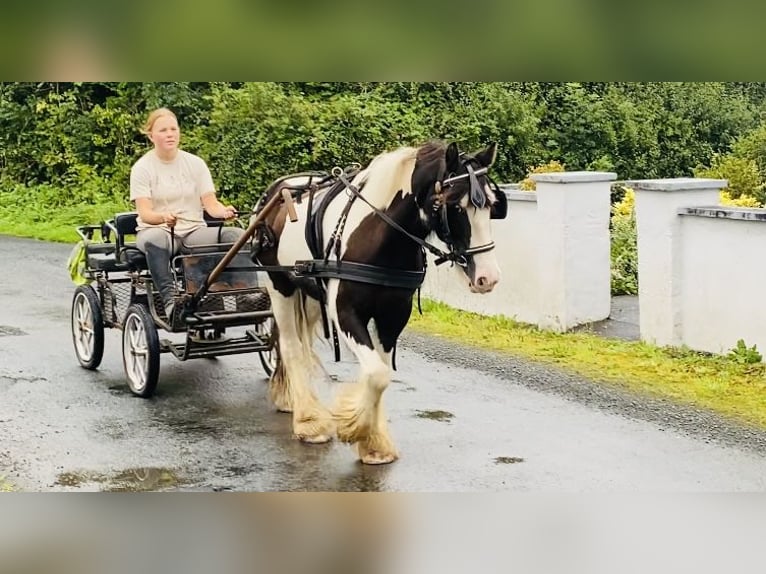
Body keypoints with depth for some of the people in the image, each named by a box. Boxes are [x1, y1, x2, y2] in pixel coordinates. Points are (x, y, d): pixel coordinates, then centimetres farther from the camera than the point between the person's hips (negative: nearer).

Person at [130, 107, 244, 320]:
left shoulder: (195, 163, 8)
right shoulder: (142, 167, -1)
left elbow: (210, 203, 1)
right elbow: (145, 213, -11)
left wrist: (224, 211, -24)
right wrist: (163, 217, -35)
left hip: (194, 230, 3)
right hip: (157, 229, -3)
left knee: (236, 234, -25)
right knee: (154, 239, -41)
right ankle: (170, 299, -45)